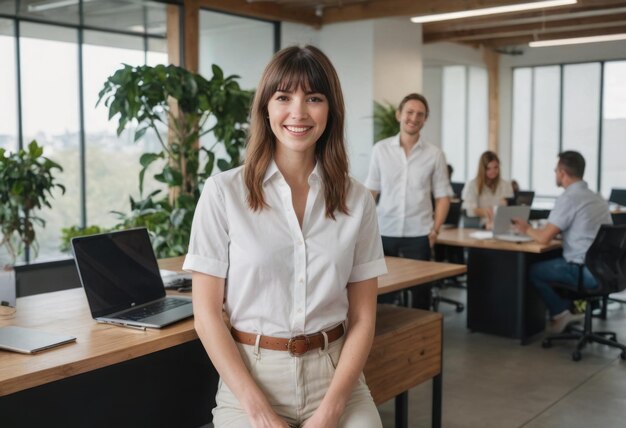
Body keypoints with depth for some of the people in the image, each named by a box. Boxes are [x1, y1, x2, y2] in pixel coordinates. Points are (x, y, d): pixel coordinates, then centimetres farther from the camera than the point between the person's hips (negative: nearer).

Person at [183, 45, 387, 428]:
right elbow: (207, 313, -4)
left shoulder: (357, 200, 3)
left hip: (335, 375, 2)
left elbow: (362, 317, 3)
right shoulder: (224, 192, -3)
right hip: (250, 375, -1)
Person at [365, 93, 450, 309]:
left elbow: (442, 196, 4)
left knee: (420, 288, 6)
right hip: (384, 232, 1)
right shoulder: (381, 149, 2)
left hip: (418, 235, 0)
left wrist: (435, 230, -5)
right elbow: (370, 192, 5)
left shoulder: (434, 154, 0)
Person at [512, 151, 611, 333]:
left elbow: (544, 238, -16)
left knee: (533, 270, 10)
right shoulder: (596, 197, 11)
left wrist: (527, 229, 4)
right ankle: (572, 307, 22)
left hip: (588, 272, -8)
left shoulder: (568, 198, -15)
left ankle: (559, 313, 14)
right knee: (551, 262, 28)